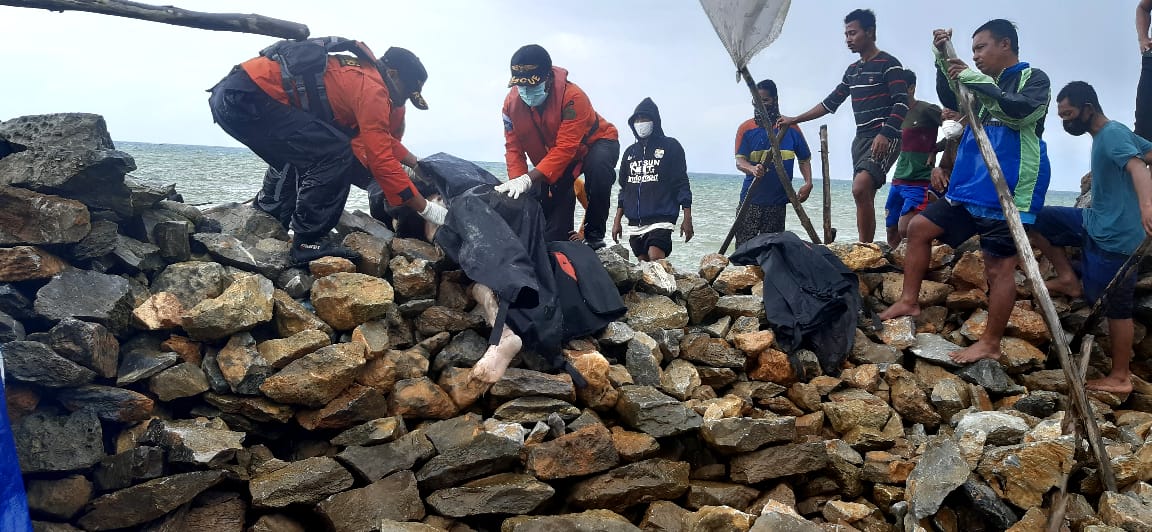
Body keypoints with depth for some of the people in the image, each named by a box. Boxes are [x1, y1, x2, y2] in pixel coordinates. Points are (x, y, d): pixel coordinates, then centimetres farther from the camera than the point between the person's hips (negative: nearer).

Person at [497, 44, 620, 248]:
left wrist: (529, 178, -50)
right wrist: (517, 182, -33)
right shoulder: (512, 103, -18)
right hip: (552, 154, 6)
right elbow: (514, 147, -15)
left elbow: (566, 148, -41)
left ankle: (594, 236, -21)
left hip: (595, 142, -5)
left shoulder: (573, 96, -36)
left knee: (598, 169, -36)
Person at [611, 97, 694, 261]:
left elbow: (682, 184, 0)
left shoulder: (670, 146, 4)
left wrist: (687, 219, -6)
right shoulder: (630, 152, 18)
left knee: (655, 259, -23)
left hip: (661, 218, -5)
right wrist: (617, 221, 16)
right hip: (635, 222, 5)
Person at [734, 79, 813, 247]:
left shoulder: (791, 128, 6)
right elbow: (739, 161, -6)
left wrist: (808, 183, -4)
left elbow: (804, 159, 13)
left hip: (778, 202, 1)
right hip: (750, 201, -1)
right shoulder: (746, 128, 3)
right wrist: (753, 169, -29)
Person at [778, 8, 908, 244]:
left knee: (860, 188, -27)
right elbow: (831, 103, 24)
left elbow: (902, 103, -13)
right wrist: (794, 120, 21)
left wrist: (885, 134, -27)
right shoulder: (852, 70, 19)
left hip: (885, 139, -8)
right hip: (861, 139, 8)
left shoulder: (888, 64, -4)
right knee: (864, 198, 4)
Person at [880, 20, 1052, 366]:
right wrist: (943, 61, 3)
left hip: (1009, 194, -8)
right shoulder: (987, 86, 18)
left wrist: (974, 78, -20)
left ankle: (991, 343, -4)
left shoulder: (1033, 78, -2)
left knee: (999, 266, -8)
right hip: (971, 188, 8)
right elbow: (951, 101, 15)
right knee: (919, 227, 7)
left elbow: (1021, 111, -20)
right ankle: (909, 301, 11)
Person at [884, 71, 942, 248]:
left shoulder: (927, 110, -8)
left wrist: (934, 151, -11)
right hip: (898, 180, 8)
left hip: (920, 181, -8)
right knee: (892, 233, 7)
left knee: (905, 230, -19)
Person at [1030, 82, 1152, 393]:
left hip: (1115, 236, -10)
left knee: (1115, 305, -2)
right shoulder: (1109, 134, 12)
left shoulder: (1112, 134, -17)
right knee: (1037, 220, 10)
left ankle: (1120, 378, 7)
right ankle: (1069, 279, 9)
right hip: (1096, 223, 10)